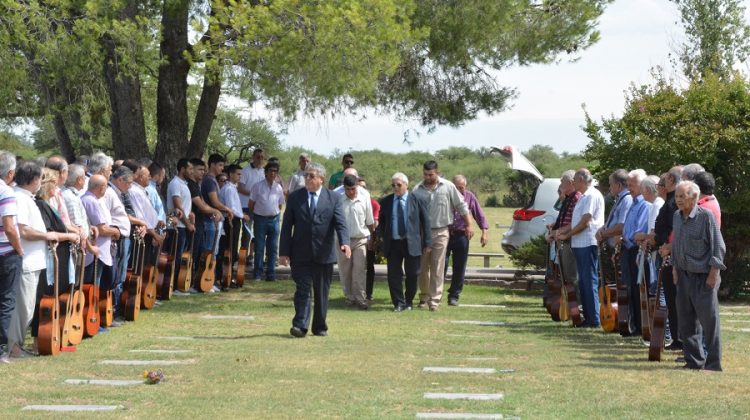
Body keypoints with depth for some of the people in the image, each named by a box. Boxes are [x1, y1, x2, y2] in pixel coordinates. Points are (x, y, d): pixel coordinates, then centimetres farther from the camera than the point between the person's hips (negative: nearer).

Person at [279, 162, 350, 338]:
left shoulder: (333, 198, 4)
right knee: (303, 290, -7)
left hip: (324, 255, 0)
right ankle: (300, 326, -10)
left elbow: (340, 223, -6)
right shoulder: (295, 197, 5)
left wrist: (344, 242, -24)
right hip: (301, 254, 0)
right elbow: (287, 226, 5)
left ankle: (320, 327, 18)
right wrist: (284, 252, -2)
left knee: (322, 293, 8)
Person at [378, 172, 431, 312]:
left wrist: (427, 243, -2)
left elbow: (425, 222, 1)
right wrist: (381, 235, 7)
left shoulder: (417, 201, -1)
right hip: (393, 243, 2)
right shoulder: (386, 201, 7)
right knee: (393, 275, -1)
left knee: (412, 275, 5)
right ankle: (399, 303, 9)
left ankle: (409, 302, 21)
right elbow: (381, 221, 19)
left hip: (412, 243, -2)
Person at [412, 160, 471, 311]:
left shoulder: (448, 187, -3)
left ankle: (434, 300, 0)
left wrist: (469, 225, 5)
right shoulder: (417, 190, 1)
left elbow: (461, 206, 5)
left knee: (437, 269, -3)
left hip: (441, 232, -2)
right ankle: (424, 296, 23)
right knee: (422, 267, 8)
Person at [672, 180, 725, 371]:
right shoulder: (677, 216, 9)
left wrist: (713, 273, -15)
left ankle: (713, 363, 2)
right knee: (687, 320, 8)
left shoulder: (706, 216, -12)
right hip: (685, 275, 7)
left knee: (708, 319, -5)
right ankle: (694, 361, 17)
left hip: (704, 277, -7)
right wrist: (675, 267, 14)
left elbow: (718, 246, -12)